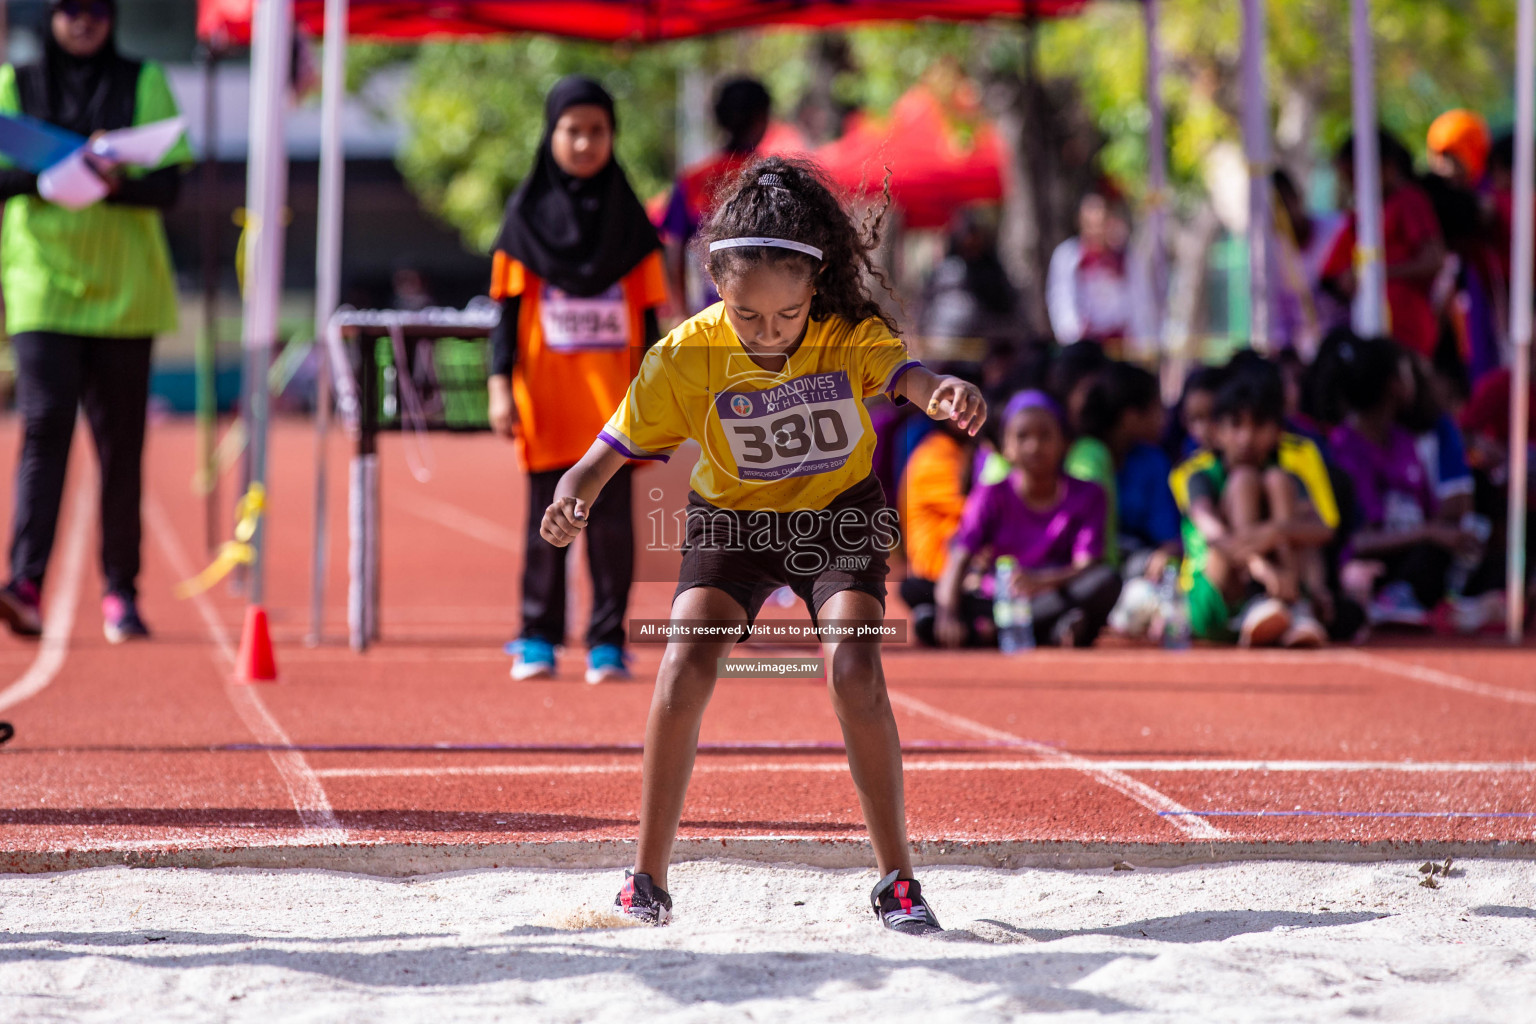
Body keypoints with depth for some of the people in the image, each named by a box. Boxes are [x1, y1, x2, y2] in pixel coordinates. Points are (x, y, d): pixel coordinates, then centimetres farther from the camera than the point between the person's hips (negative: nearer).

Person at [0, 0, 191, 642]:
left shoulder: (143, 83, 7)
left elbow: (168, 185, -2)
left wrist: (118, 181, -23)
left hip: (124, 293, 1)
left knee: (121, 444, 4)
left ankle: (121, 591, 12)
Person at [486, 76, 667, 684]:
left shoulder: (627, 218, 7)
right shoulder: (527, 213, 4)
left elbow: (648, 315, 9)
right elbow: (507, 308, 4)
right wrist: (501, 385, -5)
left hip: (613, 395, 1)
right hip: (546, 393, -1)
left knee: (612, 520, -2)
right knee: (548, 519, 2)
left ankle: (607, 643, 3)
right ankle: (538, 641, 10)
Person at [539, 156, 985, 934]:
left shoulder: (850, 335, -23)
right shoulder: (687, 356, -21)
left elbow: (905, 376, -43)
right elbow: (619, 442, -17)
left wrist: (947, 394, -68)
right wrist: (574, 495, -40)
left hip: (838, 512, -1)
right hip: (733, 517, 1)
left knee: (853, 667, -22)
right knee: (684, 665, -20)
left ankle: (896, 878, -8)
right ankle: (648, 883, -8)